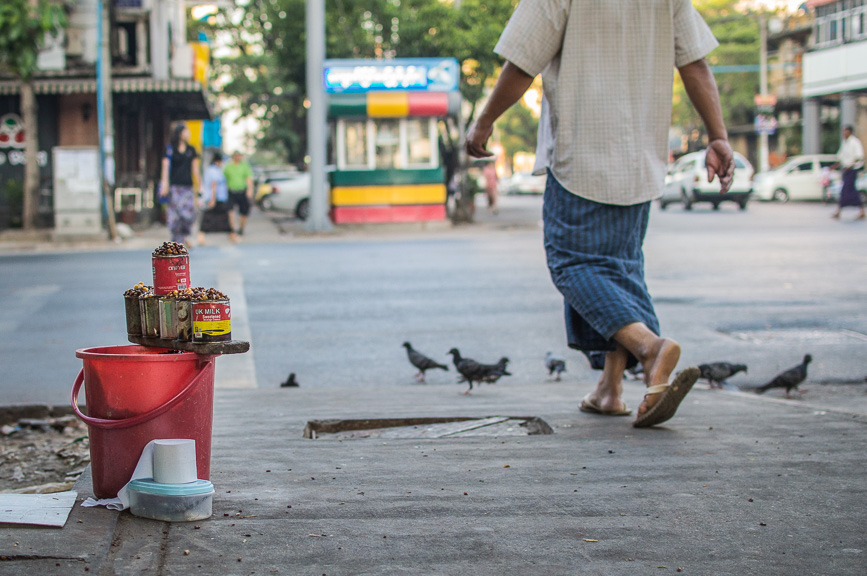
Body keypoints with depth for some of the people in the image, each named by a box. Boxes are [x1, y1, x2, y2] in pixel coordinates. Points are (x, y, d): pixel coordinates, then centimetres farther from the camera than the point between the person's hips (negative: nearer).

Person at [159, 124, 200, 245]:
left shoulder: (191, 150, 13)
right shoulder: (170, 149, 1)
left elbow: (195, 168, 14)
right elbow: (166, 167, -6)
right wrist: (165, 184, -17)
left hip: (188, 186, 3)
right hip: (174, 186, -3)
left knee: (189, 214, -6)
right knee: (175, 214, -6)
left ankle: (183, 237, 16)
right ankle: (176, 241, 1)